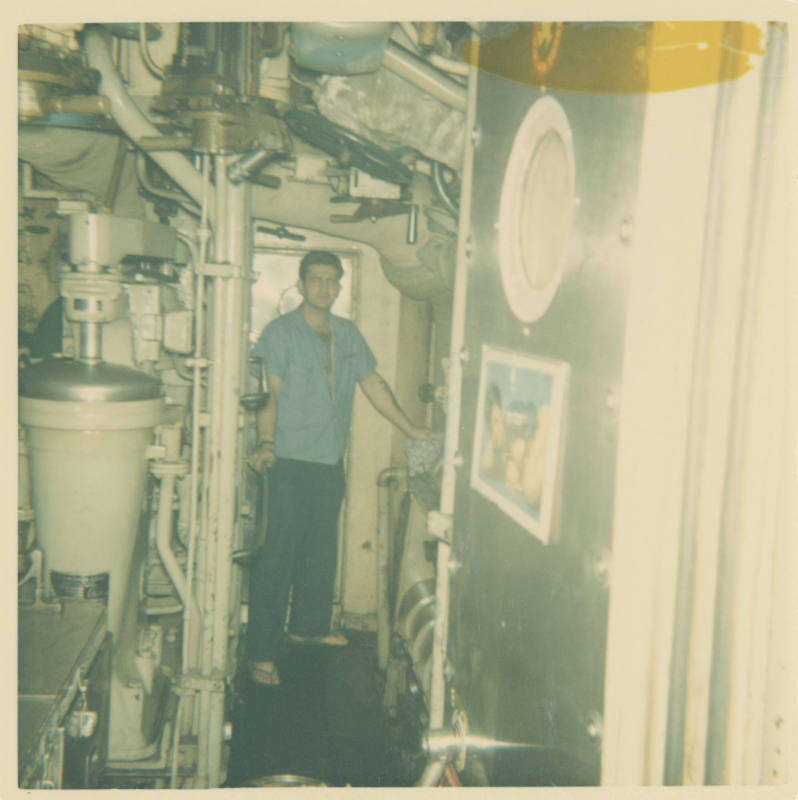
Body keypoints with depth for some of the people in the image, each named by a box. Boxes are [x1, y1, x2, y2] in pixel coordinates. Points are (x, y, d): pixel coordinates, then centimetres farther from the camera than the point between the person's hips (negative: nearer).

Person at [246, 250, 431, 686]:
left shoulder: (349, 334, 11)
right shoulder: (281, 332, -6)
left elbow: (373, 384, 18)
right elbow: (270, 395, -13)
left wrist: (411, 429, 19)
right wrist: (266, 443, -27)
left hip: (331, 461, 6)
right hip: (290, 462, -6)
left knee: (322, 551, 17)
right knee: (278, 555, -5)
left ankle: (309, 625, 36)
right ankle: (261, 652, 3)